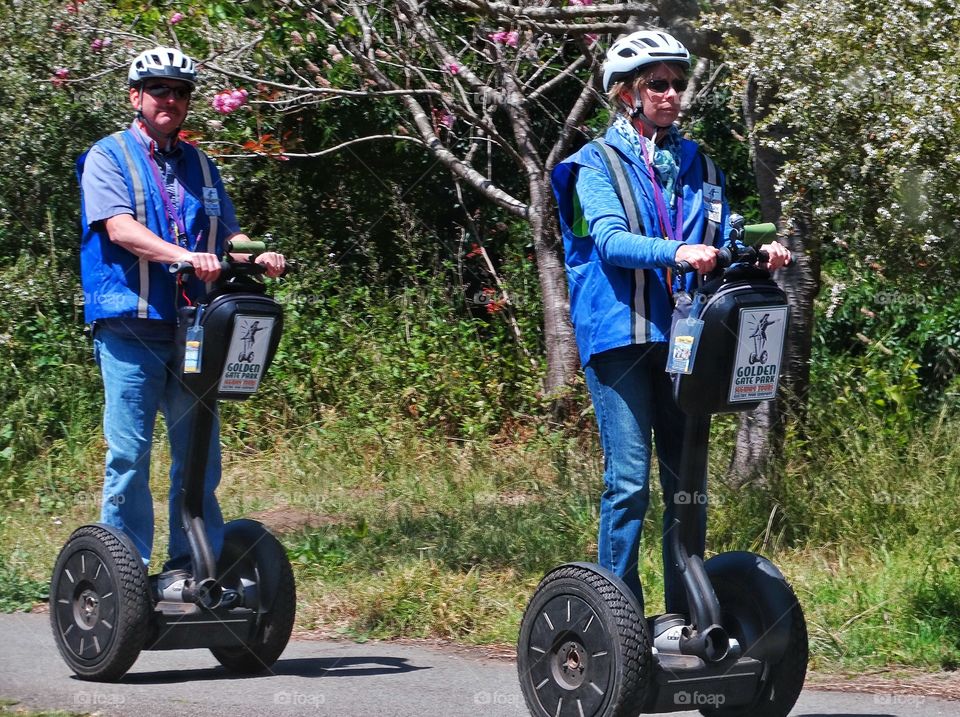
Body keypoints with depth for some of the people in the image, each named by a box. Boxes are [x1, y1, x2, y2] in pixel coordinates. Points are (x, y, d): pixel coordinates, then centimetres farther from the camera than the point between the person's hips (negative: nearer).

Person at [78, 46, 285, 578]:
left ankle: (196, 565, 12)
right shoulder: (108, 157, 1)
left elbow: (227, 231, 16)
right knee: (129, 452, -5)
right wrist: (186, 255, -28)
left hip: (193, 326, 5)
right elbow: (119, 226, -14)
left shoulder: (200, 167, 19)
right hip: (130, 324, -5)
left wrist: (258, 255, -7)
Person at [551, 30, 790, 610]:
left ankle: (684, 612, 13)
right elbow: (609, 239, -14)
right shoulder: (598, 163, 2)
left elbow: (724, 240, 11)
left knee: (687, 478, 6)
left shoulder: (696, 164, 17)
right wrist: (675, 252, -31)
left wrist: (760, 252, -12)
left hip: (684, 338, 5)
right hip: (619, 335, -5)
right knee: (630, 479, -10)